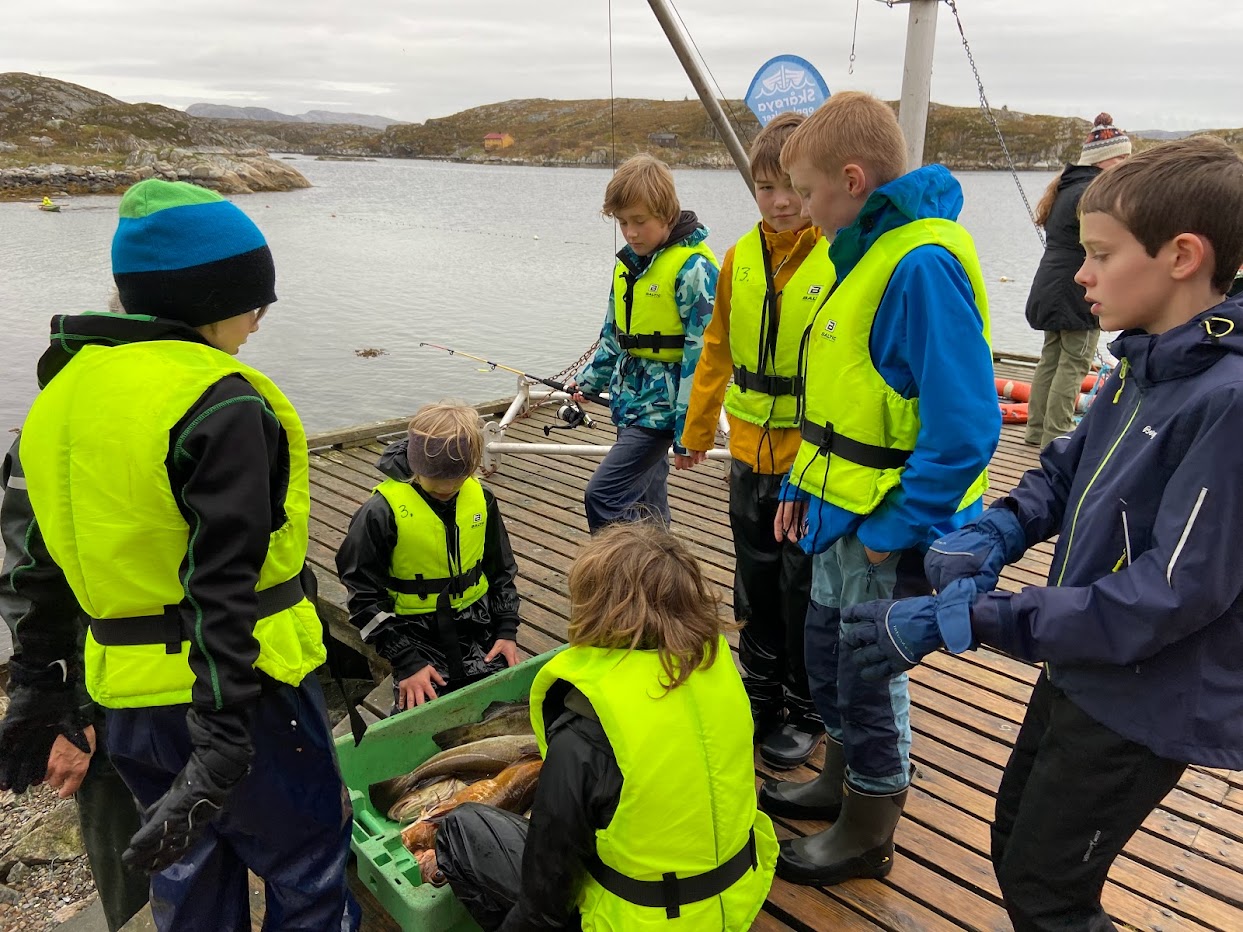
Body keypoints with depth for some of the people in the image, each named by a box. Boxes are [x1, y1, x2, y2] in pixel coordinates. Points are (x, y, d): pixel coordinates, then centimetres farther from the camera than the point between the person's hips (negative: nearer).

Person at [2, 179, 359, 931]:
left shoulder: (67, 387, 7)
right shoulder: (219, 405, -20)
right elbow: (224, 587, -25)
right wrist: (222, 750, -25)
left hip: (128, 690, 8)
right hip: (239, 690, -8)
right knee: (310, 866, 12)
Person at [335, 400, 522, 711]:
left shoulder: (481, 499, -3)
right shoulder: (382, 512, -17)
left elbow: (501, 570, 10)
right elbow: (363, 595, -11)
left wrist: (507, 630, 0)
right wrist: (407, 661, -15)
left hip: (476, 629, 4)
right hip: (416, 637, -3)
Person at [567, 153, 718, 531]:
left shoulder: (692, 267, -16)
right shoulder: (627, 263, 9)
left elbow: (701, 352, -18)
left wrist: (688, 427, -18)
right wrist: (589, 380, 13)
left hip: (662, 405, -8)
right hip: (631, 400, 8)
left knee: (603, 496, -14)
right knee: (645, 501, 18)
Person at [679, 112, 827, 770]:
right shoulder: (740, 257, 4)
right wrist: (698, 428, 17)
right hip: (750, 450, 5)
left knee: (805, 587, 9)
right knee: (756, 579, 18)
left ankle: (805, 711, 30)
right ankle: (761, 693, 38)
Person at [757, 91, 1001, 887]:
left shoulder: (922, 264, -24)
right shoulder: (870, 252, 7)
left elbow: (964, 428, -28)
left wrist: (891, 528, -21)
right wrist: (803, 487, 11)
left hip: (893, 533, -9)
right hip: (847, 518, 9)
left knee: (868, 677, 9)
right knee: (829, 658, 22)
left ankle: (867, 836, 33)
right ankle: (846, 781, 46)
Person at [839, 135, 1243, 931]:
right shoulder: (1144, 364, -1)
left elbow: (1174, 593, -29)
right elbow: (1067, 468, 10)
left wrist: (962, 620, -29)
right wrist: (992, 536, -11)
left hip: (1147, 705, -7)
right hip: (1080, 670, 8)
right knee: (1017, 852, 23)